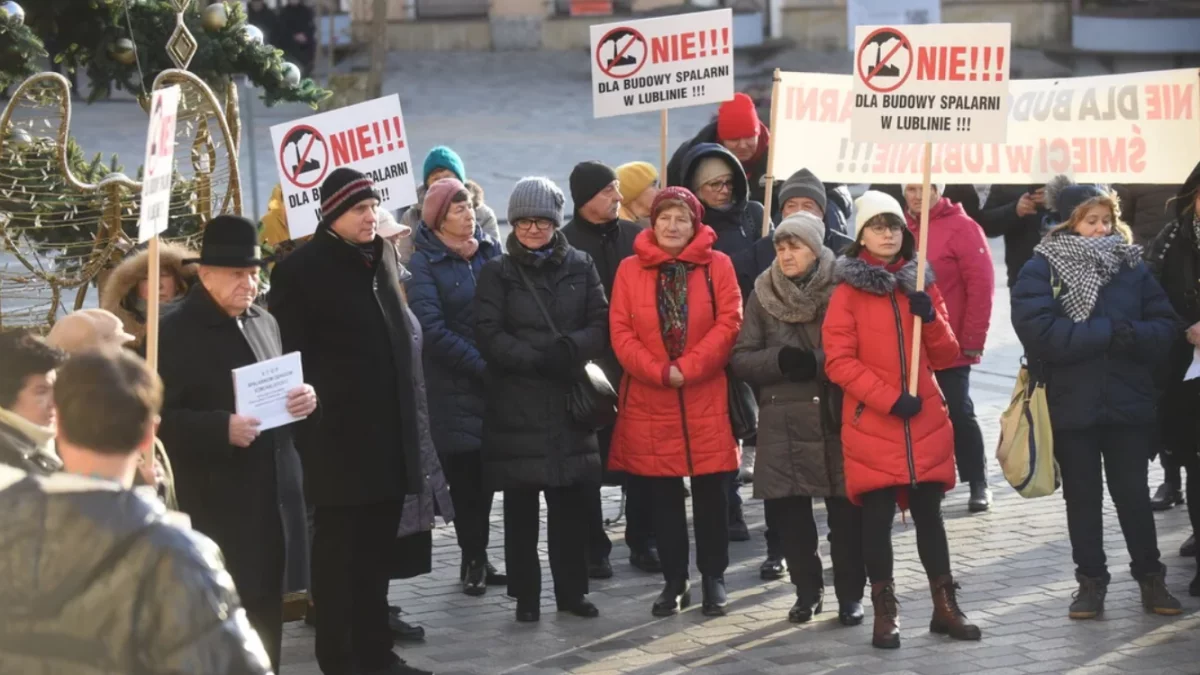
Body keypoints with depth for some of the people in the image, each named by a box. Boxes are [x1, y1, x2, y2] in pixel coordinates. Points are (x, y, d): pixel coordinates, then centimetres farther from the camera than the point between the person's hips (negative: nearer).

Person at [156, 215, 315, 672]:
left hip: (272, 492, 7)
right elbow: (159, 418, -14)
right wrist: (222, 429, -25)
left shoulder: (264, 322, 13)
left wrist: (303, 398, 1)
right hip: (216, 501, -7)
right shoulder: (175, 333, -10)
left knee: (267, 610, 12)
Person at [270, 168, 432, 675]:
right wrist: (310, 419, -14)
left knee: (377, 551, 12)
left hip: (389, 434, 6)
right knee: (337, 552, 0)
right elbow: (290, 356, -10)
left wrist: (407, 410, 15)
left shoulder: (383, 259, 13)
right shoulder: (301, 270, -8)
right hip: (337, 437, -6)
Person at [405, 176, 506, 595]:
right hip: (454, 384, -4)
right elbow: (432, 329, -13)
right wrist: (481, 364, -16)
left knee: (485, 472, 7)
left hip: (495, 378, 4)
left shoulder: (490, 251, 7)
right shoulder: (424, 264, -6)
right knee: (465, 473, 0)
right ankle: (473, 559, 9)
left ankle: (477, 558, 15)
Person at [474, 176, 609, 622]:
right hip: (515, 405, -2)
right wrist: (538, 359, -17)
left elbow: (602, 325, 3)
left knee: (571, 503, 4)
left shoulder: (580, 267, 9)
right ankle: (526, 595, 10)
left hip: (570, 400, 2)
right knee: (521, 506, 2)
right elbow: (488, 335, -6)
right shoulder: (497, 273, 3)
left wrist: (571, 348, -16)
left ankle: (572, 590, 15)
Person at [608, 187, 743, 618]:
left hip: (706, 400, -1)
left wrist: (687, 368, -15)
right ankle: (674, 581, 15)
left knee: (711, 492, 3)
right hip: (649, 401, 1)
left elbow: (728, 323, -6)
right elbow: (621, 331, -1)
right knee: (662, 496, 6)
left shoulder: (718, 266, 2)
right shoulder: (630, 269, 4)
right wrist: (659, 371, -14)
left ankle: (713, 578, 15)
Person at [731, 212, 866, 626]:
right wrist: (780, 360, -11)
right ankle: (807, 590, 20)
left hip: (838, 418, -3)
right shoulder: (764, 294, 7)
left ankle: (850, 595, 11)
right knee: (788, 510, 4)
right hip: (783, 420, 3)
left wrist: (816, 362, -17)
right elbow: (741, 359, 6)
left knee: (847, 509, -1)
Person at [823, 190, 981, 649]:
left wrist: (931, 318, -10)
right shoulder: (848, 292, -1)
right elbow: (839, 361, -8)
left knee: (928, 512, 7)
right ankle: (885, 613, 6)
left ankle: (945, 606, 13)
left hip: (925, 423, 3)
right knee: (878, 515, -1)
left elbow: (946, 357, 9)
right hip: (872, 424, -3)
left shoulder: (921, 286, 10)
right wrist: (888, 398, -17)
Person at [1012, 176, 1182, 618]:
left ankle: (1150, 577, 19)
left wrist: (1131, 334, -22)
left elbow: (1166, 327, -1)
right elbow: (1040, 330, -20)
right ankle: (1091, 581, 18)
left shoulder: (1131, 266, 4)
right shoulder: (1042, 270, -5)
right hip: (1072, 405, -2)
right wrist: (1108, 332, -20)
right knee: (1083, 496, 9)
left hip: (1128, 402, 2)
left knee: (1133, 492, 8)